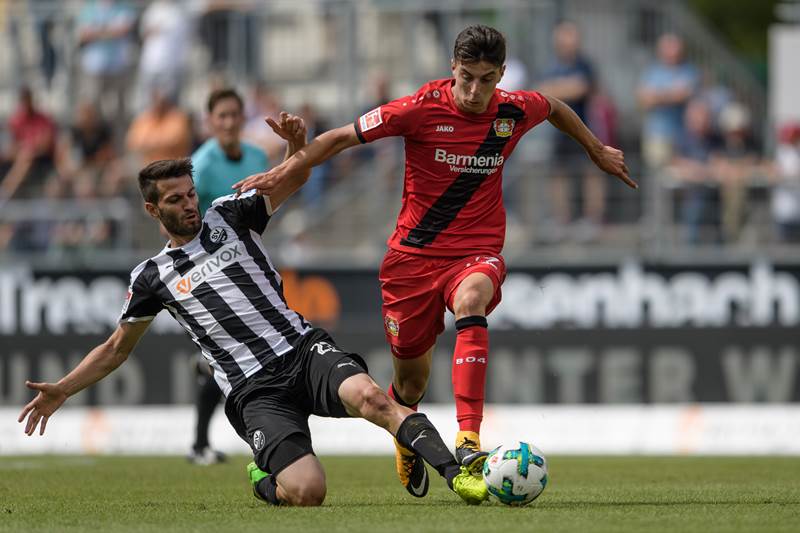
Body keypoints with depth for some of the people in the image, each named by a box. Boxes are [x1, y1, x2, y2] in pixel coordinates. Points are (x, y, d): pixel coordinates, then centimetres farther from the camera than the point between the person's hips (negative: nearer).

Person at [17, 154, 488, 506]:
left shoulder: (228, 217, 13)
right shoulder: (153, 277, 11)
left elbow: (296, 179, 14)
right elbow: (117, 349, 22)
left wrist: (297, 143, -9)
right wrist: (63, 390, 12)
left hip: (304, 349, 1)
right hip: (255, 390, -1)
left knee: (368, 395, -33)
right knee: (307, 492, -22)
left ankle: (458, 475, -37)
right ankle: (265, 481, 13)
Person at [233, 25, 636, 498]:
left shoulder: (515, 111, -4)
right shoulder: (422, 108, -13)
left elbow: (555, 108, 21)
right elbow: (343, 137, -5)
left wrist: (597, 150, 33)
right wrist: (283, 173, -10)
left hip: (477, 251, 0)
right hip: (415, 252, 0)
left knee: (470, 300, -37)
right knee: (411, 378, 8)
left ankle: (468, 441, -46)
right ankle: (407, 441, 47)